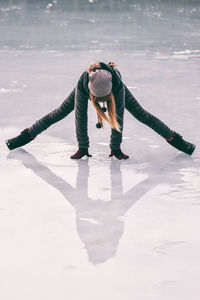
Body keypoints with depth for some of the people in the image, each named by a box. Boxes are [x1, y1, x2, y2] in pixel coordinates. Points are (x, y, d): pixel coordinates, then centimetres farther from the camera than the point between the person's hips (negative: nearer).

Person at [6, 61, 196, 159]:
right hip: (91, 84, 0)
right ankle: (26, 136, 19)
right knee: (59, 113, 3)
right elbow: (80, 116, -34)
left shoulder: (118, 85, -45)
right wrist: (82, 147, -28)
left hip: (113, 85, 0)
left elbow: (119, 116, -36)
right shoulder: (82, 85, -44)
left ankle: (175, 140, 14)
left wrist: (116, 147, -28)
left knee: (141, 114, 1)